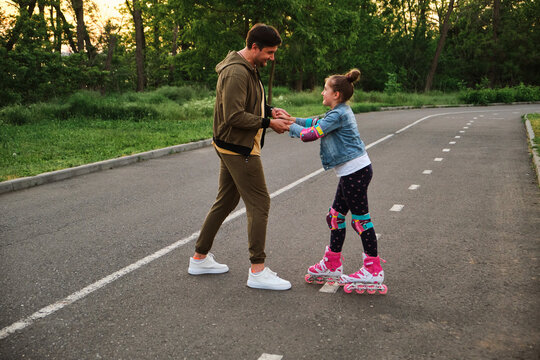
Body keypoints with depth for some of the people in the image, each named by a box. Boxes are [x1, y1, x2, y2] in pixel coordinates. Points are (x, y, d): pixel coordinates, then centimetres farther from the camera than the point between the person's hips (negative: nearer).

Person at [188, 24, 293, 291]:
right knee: (259, 204, -6)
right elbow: (234, 116, -25)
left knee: (226, 201, 17)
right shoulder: (237, 72, -21)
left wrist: (270, 110, 5)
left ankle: (200, 258, 27)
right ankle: (258, 271, 1)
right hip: (239, 148, -11)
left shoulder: (249, 69, 13)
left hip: (232, 148, 11)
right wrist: (268, 123, -18)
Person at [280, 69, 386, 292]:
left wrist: (289, 126, -3)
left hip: (355, 172, -10)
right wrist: (293, 119, 17)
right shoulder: (341, 111, 14)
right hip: (353, 172, 10)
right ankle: (332, 265, 24)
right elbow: (317, 122, 25)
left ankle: (373, 270, 5)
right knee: (336, 216, 14)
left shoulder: (338, 115, -16)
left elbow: (310, 135, -17)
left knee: (360, 219, -4)